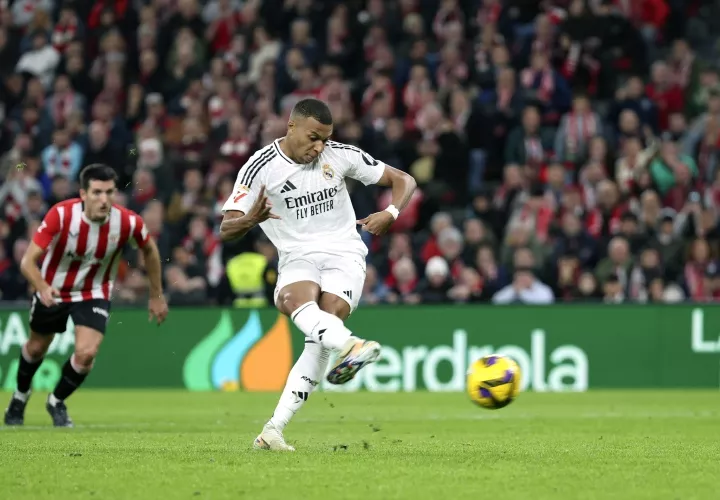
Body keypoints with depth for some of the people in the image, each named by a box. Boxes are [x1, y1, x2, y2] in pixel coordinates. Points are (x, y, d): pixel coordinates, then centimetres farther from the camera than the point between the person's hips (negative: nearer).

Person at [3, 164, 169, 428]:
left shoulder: (128, 222, -25)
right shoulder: (60, 215, -31)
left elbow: (149, 250, -1)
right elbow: (28, 261, -31)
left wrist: (156, 296, 5)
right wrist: (42, 287, -51)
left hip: (94, 294, 0)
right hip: (52, 291, 0)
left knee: (86, 353, -18)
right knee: (36, 348, 19)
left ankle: (57, 401, 12)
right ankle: (20, 394, 51)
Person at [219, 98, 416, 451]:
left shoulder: (340, 155, 1)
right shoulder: (261, 167, -4)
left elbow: (403, 181, 9)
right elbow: (225, 230, -7)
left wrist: (390, 214, -13)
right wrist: (251, 220, -31)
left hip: (344, 253, 1)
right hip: (297, 257, 0)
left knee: (323, 329, -23)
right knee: (294, 300, -37)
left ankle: (274, 429, -24)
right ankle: (349, 345, -68)